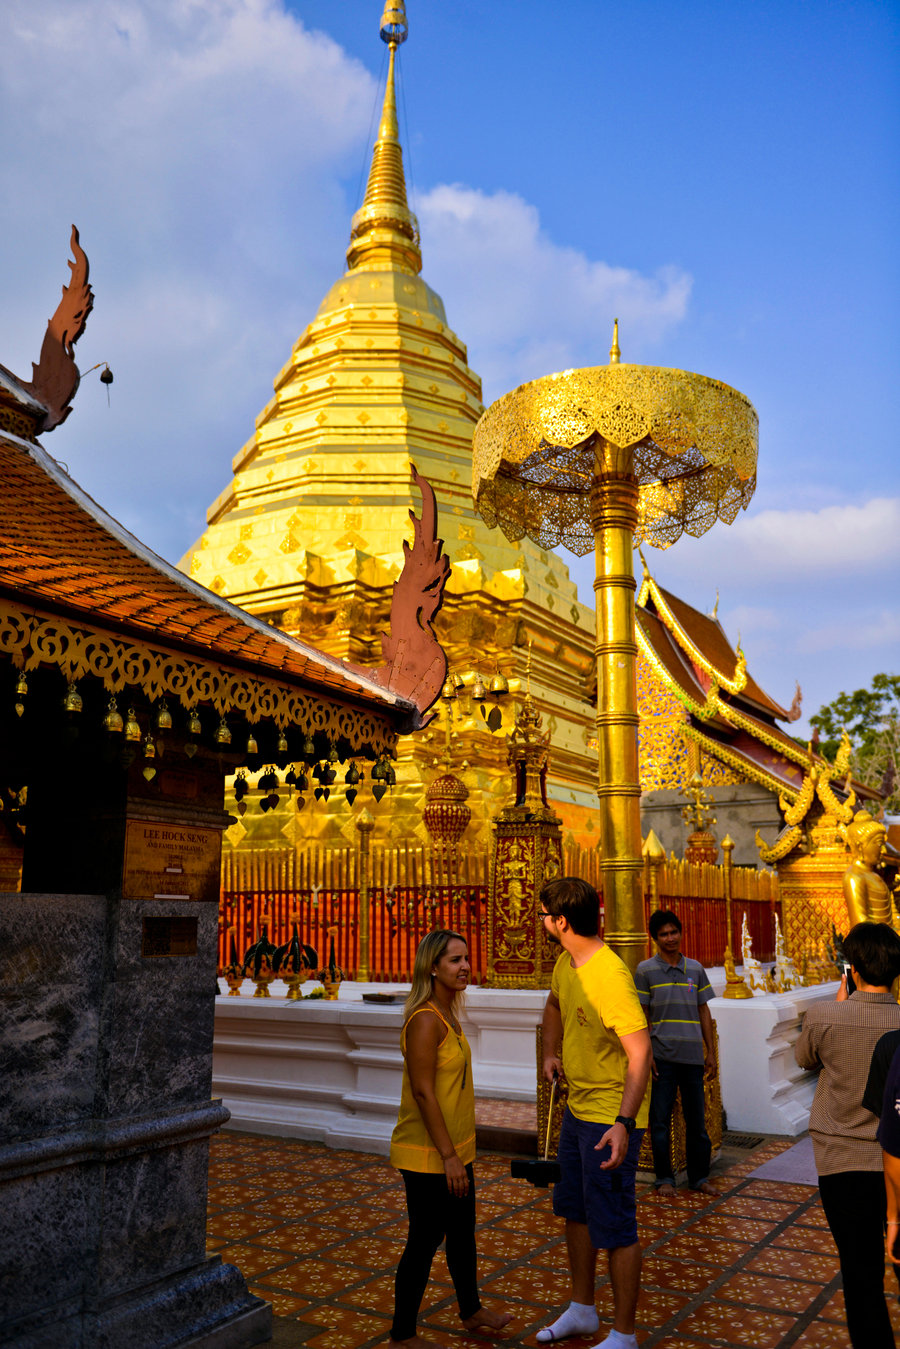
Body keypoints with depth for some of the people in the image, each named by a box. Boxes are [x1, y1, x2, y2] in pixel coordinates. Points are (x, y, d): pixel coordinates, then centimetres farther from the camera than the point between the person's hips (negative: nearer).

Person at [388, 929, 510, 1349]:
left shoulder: (447, 1014, 7)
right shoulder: (425, 1019, -23)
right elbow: (423, 1091, -25)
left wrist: (457, 1152, 19)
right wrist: (448, 1156, -22)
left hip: (453, 1149, 9)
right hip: (427, 1155, -9)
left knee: (462, 1233, 23)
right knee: (425, 1240, 5)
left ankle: (471, 1311, 41)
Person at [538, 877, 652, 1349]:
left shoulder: (609, 976, -27)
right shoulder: (565, 963, 1)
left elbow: (640, 1053, -27)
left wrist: (623, 1124, -33)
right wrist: (551, 1053, 9)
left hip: (611, 1118, -9)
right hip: (577, 1108, 9)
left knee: (615, 1229, 2)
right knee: (575, 1212, 22)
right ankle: (582, 1310, 40)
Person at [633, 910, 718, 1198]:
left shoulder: (695, 969, 8)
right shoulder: (645, 970, -1)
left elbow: (703, 1012, 13)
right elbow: (642, 1016, -1)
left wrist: (710, 1052, 10)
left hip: (693, 1055, 3)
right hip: (661, 1055, -3)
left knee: (696, 1118, 9)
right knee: (660, 1119, 3)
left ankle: (699, 1176, 22)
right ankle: (664, 1178, 16)